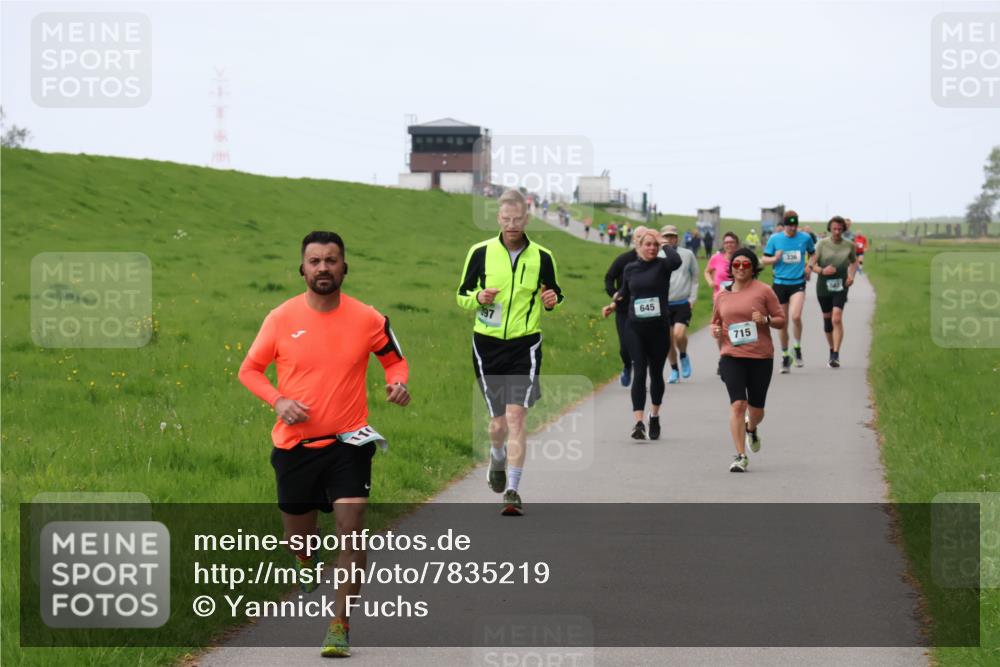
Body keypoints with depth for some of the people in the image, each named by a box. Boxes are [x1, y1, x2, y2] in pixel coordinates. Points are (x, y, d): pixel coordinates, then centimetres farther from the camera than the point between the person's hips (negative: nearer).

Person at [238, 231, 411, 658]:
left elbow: (394, 359, 13)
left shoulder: (368, 319, -4)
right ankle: (306, 565, 52)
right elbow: (249, 369, 5)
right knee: (298, 533, 14)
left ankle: (340, 625, -6)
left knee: (351, 532, -14)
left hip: (348, 442, -1)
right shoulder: (281, 318, -5)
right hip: (295, 445, 1)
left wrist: (397, 382, -10)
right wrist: (278, 401, -13)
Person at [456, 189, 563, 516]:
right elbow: (462, 295, 7)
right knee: (498, 420, 7)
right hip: (487, 345, 1)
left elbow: (555, 296, 13)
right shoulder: (481, 252, 0)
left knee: (515, 416, -13)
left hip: (525, 345, -1)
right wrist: (478, 298, -15)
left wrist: (551, 301, -10)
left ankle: (512, 491, -10)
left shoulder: (542, 257, 1)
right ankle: (498, 457, 43)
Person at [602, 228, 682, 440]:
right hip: (635, 328, 1)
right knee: (639, 373, -9)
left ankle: (654, 416, 30)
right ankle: (638, 422, -14)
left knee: (656, 373, 11)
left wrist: (664, 243, -12)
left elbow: (676, 261, -27)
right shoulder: (630, 269, 7)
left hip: (658, 327, -1)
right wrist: (613, 305, 1)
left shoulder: (661, 265, -2)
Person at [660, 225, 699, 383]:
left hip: (683, 303, -1)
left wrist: (692, 298, 1)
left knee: (679, 334, -19)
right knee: (668, 340, 3)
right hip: (663, 304, 1)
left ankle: (683, 356, 11)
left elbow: (695, 277, 9)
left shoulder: (688, 255, 2)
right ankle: (674, 370, 20)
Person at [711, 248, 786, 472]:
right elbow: (715, 321, 23)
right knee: (737, 404, -13)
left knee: (756, 409, 10)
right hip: (732, 356, 1)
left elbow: (781, 320, 2)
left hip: (760, 356, -1)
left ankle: (751, 429, 47)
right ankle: (740, 456, -10)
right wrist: (715, 330, 0)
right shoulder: (722, 296, 9)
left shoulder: (763, 291, -1)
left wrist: (765, 320, -18)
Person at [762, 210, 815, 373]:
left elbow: (813, 254, 20)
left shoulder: (805, 238, 2)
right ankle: (785, 355, 21)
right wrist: (775, 259, -15)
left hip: (798, 283, -1)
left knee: (796, 316, -22)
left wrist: (809, 267, 5)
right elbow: (765, 259, 6)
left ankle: (797, 348, 0)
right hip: (780, 283, 1)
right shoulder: (774, 239, 0)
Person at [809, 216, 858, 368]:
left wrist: (852, 275, 3)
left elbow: (854, 262, 20)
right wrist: (822, 271, -21)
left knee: (837, 318, -17)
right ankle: (832, 350, 33)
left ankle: (836, 356, -19)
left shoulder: (849, 245, 2)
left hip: (840, 286, -1)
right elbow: (812, 264, -2)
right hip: (823, 286, 1)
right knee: (827, 319, 12)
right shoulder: (822, 244, -2)